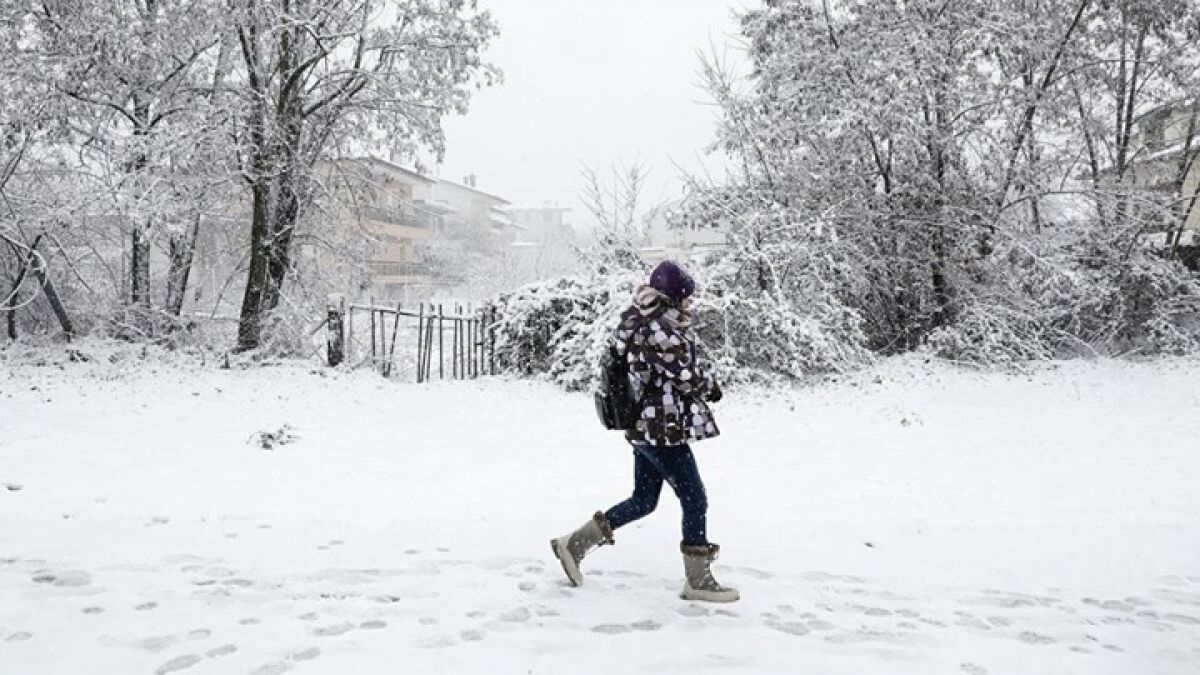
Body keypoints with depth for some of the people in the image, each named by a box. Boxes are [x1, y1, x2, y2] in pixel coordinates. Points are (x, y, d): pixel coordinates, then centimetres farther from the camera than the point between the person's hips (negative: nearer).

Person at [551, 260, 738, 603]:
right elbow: (687, 375, -17)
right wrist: (711, 385, 2)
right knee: (695, 500, 1)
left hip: (646, 425, 10)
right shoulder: (659, 328, -20)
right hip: (664, 429, -10)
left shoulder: (640, 322, 11)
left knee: (643, 500, 18)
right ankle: (698, 581, 12)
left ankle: (574, 543, 23)